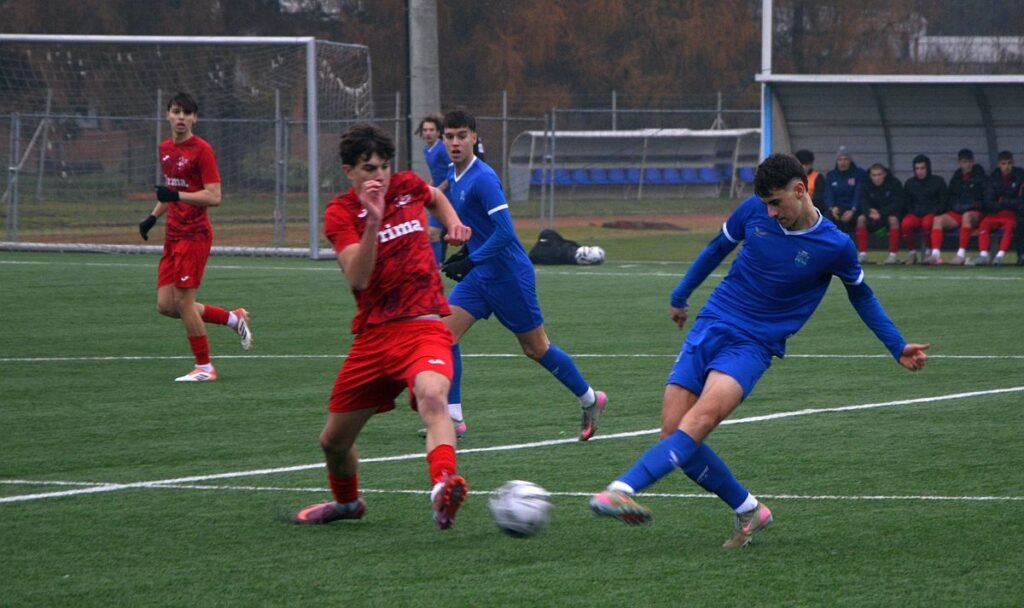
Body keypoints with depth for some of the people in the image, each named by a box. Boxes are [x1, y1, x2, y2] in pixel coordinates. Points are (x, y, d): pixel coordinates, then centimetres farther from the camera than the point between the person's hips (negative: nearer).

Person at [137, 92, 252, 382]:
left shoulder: (201, 150, -12)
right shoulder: (165, 149, 13)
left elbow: (214, 197, -17)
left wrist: (176, 196, -27)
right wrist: (153, 216, 17)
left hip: (195, 235, -8)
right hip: (173, 236, 8)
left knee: (183, 301, -8)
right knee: (165, 306, 5)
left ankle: (204, 367, 6)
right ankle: (235, 319, 21)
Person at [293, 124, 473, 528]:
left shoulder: (407, 186, 6)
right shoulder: (340, 213, -2)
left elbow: (436, 197, 34)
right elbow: (357, 278, -20)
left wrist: (453, 223, 14)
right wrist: (373, 220, -30)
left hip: (423, 328, -2)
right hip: (373, 337, 2)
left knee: (432, 397, -36)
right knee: (334, 441, 13)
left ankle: (443, 489, -57)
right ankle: (347, 502, 45)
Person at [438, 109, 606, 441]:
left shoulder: (482, 178, -20)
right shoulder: (453, 177, 8)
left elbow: (504, 231, -26)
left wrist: (471, 260, -25)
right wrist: (466, 252, 14)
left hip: (508, 273, -8)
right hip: (480, 275, 8)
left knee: (535, 347, 5)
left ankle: (589, 399, 24)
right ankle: (453, 418, -6)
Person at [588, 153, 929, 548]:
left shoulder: (835, 246, -7)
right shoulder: (754, 210, -1)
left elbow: (861, 296, 12)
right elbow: (717, 249, 18)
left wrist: (898, 348, 13)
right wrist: (680, 297, 27)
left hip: (753, 345, -4)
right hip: (709, 326, 4)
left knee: (702, 416, -30)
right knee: (673, 431, -9)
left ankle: (623, 490, -45)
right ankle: (747, 510, 9)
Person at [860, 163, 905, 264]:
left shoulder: (894, 184, -15)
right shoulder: (867, 186, -3)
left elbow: (897, 204, -22)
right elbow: (866, 203, -6)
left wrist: (881, 213, -34)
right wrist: (871, 212, -31)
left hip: (893, 213, -4)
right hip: (875, 212, 4)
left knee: (893, 219, -38)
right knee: (861, 218, -23)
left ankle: (893, 255, -34)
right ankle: (862, 254, -19)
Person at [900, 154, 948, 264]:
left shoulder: (938, 182, 7)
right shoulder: (909, 183, 16)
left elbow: (944, 203, 5)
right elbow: (906, 204, 19)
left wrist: (932, 212, -10)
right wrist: (913, 211, -1)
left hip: (932, 214, -2)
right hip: (915, 214, 2)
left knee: (927, 223, -39)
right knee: (906, 224, -33)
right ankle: (911, 252, -16)